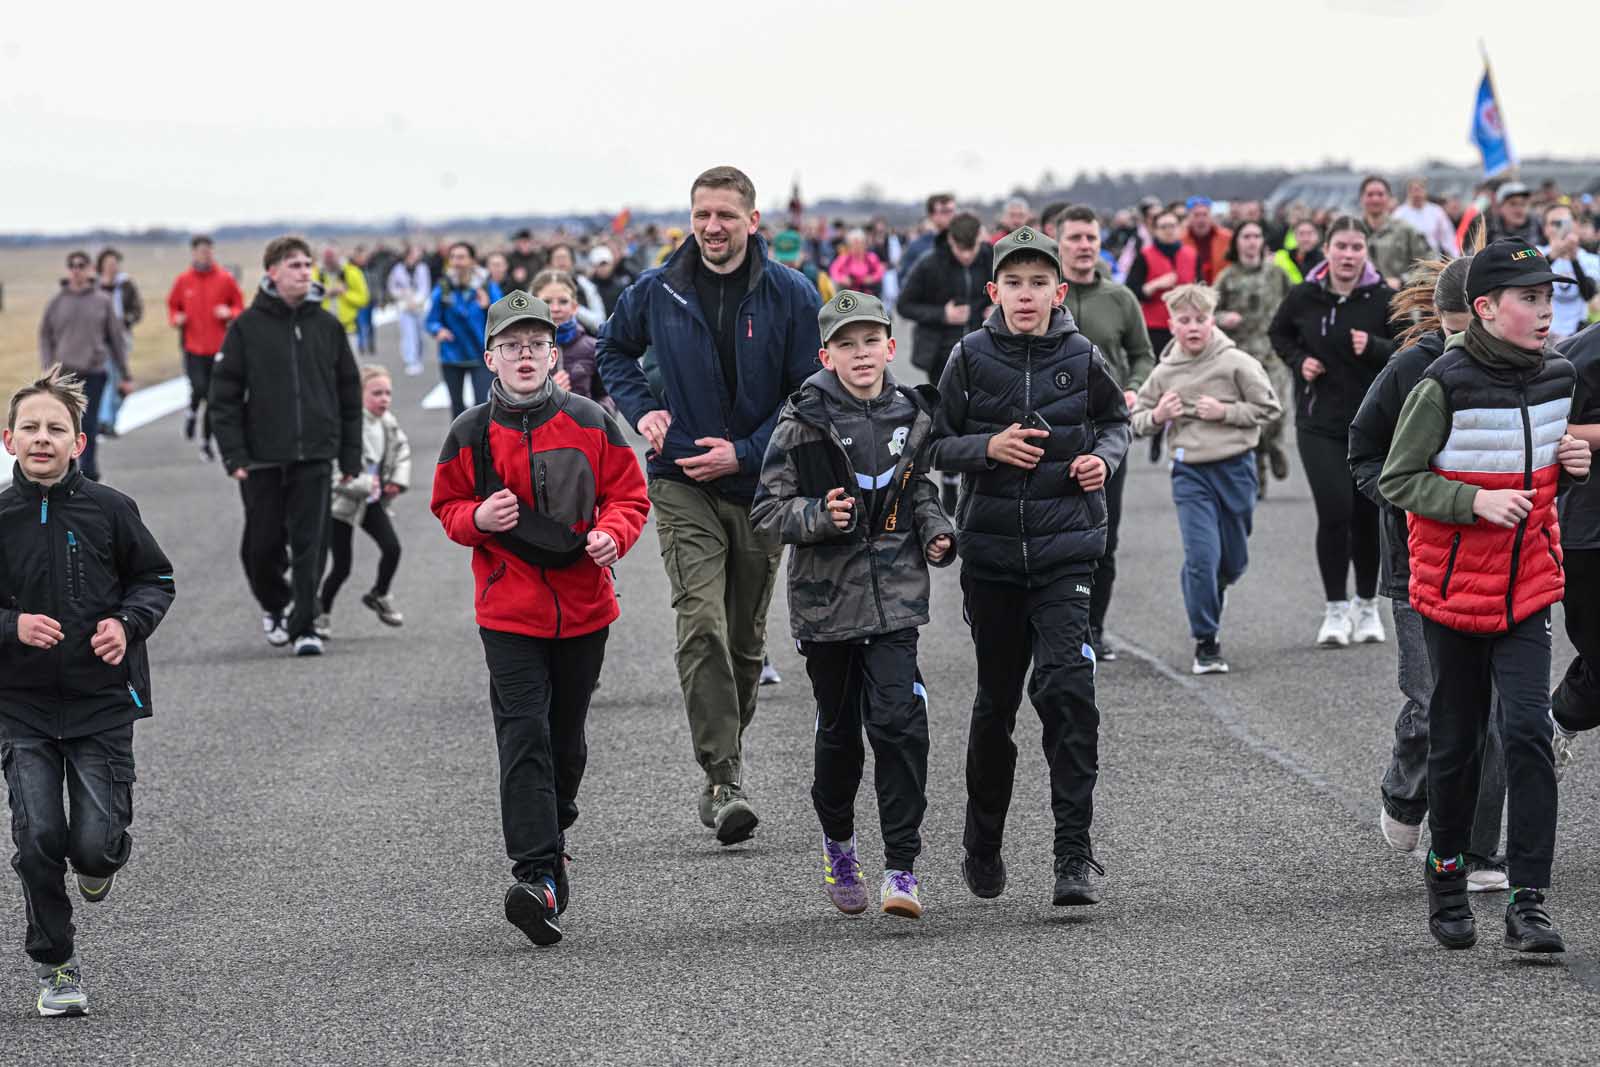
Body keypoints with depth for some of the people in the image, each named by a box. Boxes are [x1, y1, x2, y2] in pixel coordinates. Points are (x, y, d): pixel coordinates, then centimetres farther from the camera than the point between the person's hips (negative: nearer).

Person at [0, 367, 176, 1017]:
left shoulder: (109, 511, -3)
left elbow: (156, 580, 9)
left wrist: (128, 623, -9)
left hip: (103, 702, -1)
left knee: (95, 843, -7)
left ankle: (100, 860, 32)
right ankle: (56, 966, 11)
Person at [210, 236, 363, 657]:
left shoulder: (327, 325, 7)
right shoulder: (248, 326, 0)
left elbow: (349, 393, 11)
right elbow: (224, 394, -1)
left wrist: (351, 455, 7)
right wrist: (234, 455, -8)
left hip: (315, 456, 1)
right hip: (262, 459, -1)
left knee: (309, 546, -5)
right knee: (262, 546, 7)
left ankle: (304, 626, -1)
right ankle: (274, 605, 32)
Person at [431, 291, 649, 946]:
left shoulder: (590, 423, 1)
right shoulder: (471, 433, -1)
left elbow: (628, 493, 6)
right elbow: (447, 507, 8)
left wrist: (612, 533, -15)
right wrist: (478, 518, -14)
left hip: (584, 605, 2)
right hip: (510, 611, -2)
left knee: (566, 738, 15)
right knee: (525, 737, -14)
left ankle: (550, 839, 40)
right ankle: (535, 875, -22)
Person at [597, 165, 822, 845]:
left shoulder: (791, 296, -5)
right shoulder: (658, 291, -1)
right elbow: (615, 350, 19)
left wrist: (743, 453, -12)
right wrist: (640, 408, 1)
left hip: (759, 484, 1)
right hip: (683, 484, -1)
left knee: (746, 636, 12)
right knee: (702, 623, -17)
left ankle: (725, 756, 32)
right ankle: (723, 782, -22)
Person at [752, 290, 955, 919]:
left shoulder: (912, 416, 4)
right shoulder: (804, 423, -6)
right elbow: (768, 511, -4)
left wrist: (935, 532, 4)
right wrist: (819, 517, -21)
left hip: (896, 593, 1)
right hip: (827, 594, -1)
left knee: (897, 720, -12)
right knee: (839, 728, 11)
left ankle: (901, 866, -9)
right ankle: (837, 839, 37)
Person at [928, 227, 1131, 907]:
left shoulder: (1082, 359, -1)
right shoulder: (971, 357, -1)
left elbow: (1116, 420, 16)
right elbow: (938, 445, 4)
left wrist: (1104, 457, -4)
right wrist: (988, 447, -14)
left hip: (1065, 550, -1)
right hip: (989, 550, 1)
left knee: (1066, 687, -16)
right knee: (996, 698, 11)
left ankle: (1074, 852, -13)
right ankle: (983, 846, 30)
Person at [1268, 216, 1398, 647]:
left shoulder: (1383, 299, -5)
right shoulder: (1303, 297, -2)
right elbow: (1278, 334, 17)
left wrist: (1374, 348, -21)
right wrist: (1299, 361, -1)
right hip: (1319, 422, 0)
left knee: (1367, 514, 8)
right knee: (1334, 510, -13)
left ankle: (1367, 606, 26)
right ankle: (1336, 608, -1)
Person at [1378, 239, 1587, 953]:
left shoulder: (1557, 378, 3)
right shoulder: (1445, 385, -14)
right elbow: (1396, 480, -10)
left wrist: (1572, 462, -2)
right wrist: (1475, 501, -22)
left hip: (1527, 585, 3)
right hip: (1453, 587, -3)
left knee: (1527, 732, -10)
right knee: (1456, 740, 8)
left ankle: (1529, 901, -10)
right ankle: (1447, 877, 28)